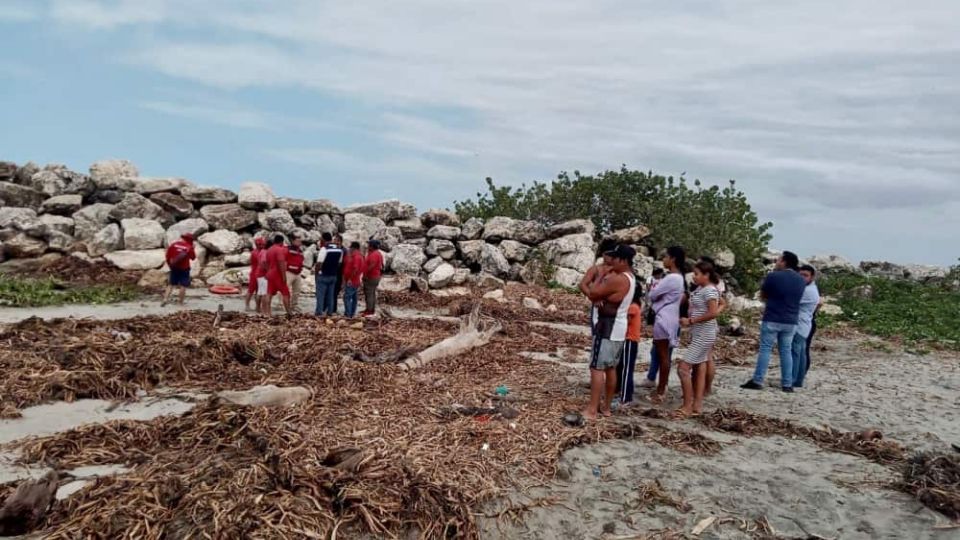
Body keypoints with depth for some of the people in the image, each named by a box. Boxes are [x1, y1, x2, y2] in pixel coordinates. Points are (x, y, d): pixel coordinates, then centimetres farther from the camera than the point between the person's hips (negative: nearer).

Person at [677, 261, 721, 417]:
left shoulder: (709, 290, -16)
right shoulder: (699, 289, 12)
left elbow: (713, 313, -25)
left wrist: (690, 321, -22)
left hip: (704, 336, -10)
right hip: (698, 335, 10)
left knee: (683, 368, -11)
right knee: (698, 369, 12)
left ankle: (687, 406, -4)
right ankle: (697, 405, 18)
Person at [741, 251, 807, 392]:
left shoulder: (773, 276, -10)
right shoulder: (801, 281, 6)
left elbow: (762, 295, 3)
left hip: (772, 319, -4)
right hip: (791, 321, 4)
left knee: (765, 349, 0)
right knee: (786, 351, 10)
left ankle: (757, 381, 0)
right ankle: (787, 384, 10)